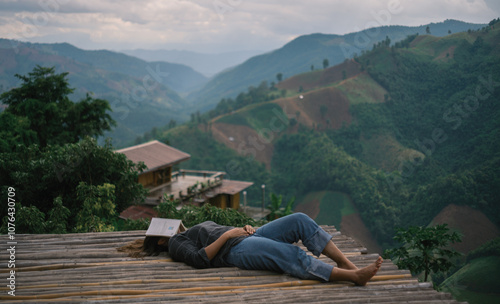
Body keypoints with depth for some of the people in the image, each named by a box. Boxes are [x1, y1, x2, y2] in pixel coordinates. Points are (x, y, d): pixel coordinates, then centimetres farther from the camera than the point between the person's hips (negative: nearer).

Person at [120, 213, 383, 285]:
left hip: (250, 237, 8)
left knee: (300, 220, -13)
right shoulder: (175, 244, 10)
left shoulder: (201, 225, 35)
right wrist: (227, 234, -10)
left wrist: (246, 228, 10)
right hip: (236, 251, -8)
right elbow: (199, 258, -10)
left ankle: (347, 263, -18)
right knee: (293, 256, -30)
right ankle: (354, 277, -34)